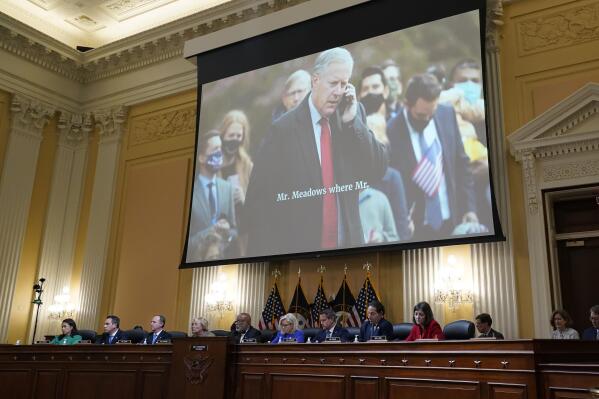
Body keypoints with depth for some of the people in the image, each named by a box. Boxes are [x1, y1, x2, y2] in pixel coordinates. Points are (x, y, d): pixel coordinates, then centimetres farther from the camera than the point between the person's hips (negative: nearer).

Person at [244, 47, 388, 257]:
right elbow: (259, 198, -10)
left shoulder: (354, 114, 1)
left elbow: (378, 169, -4)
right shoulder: (284, 128, -11)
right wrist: (261, 252, -12)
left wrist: (352, 120, -12)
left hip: (349, 242, 4)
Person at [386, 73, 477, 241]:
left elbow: (461, 164, 7)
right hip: (414, 228, -4)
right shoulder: (392, 131, -16)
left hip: (452, 222, 4)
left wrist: (469, 207, 5)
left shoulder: (447, 114, -1)